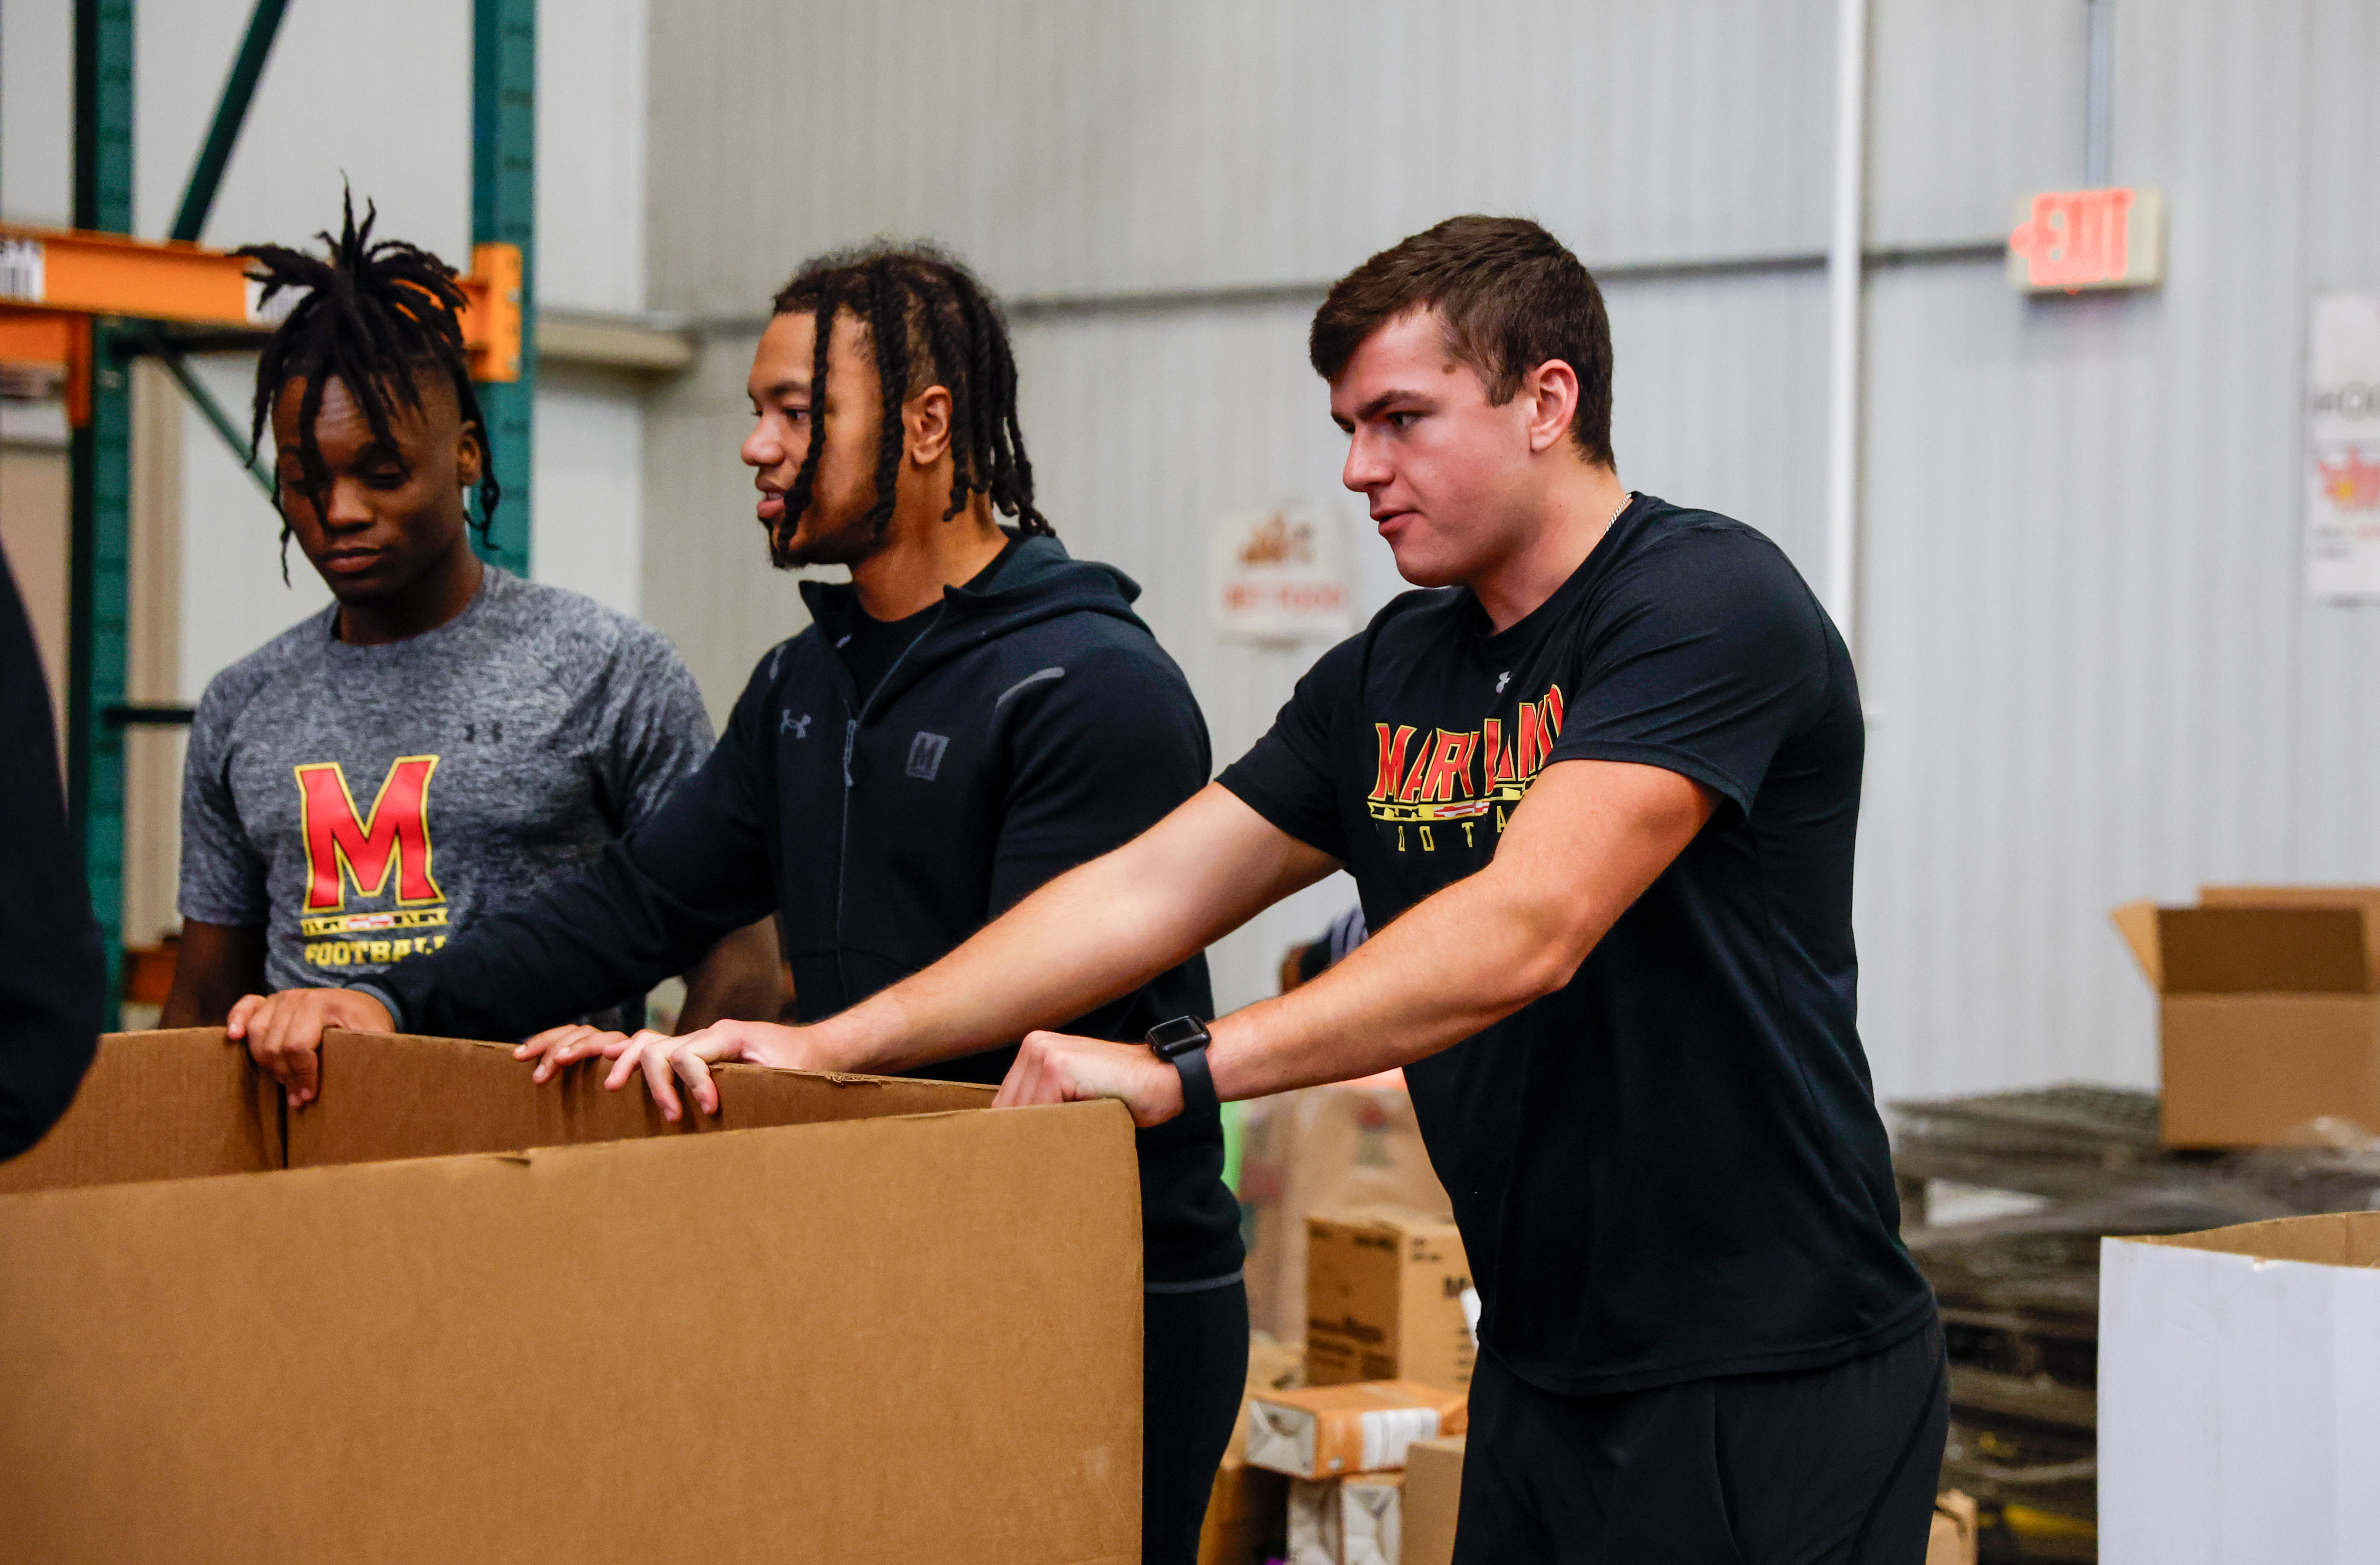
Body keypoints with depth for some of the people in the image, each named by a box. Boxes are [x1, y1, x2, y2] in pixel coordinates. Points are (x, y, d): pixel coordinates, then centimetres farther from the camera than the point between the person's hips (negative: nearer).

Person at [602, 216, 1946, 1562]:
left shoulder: (1708, 604, -16)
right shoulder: (1391, 677, 10)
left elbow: (1524, 933, -27)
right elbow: (1145, 891, 6)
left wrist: (1179, 1071, -31)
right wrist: (831, 1044, -3)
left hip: (1770, 1385, -7)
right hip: (1544, 1371, 7)